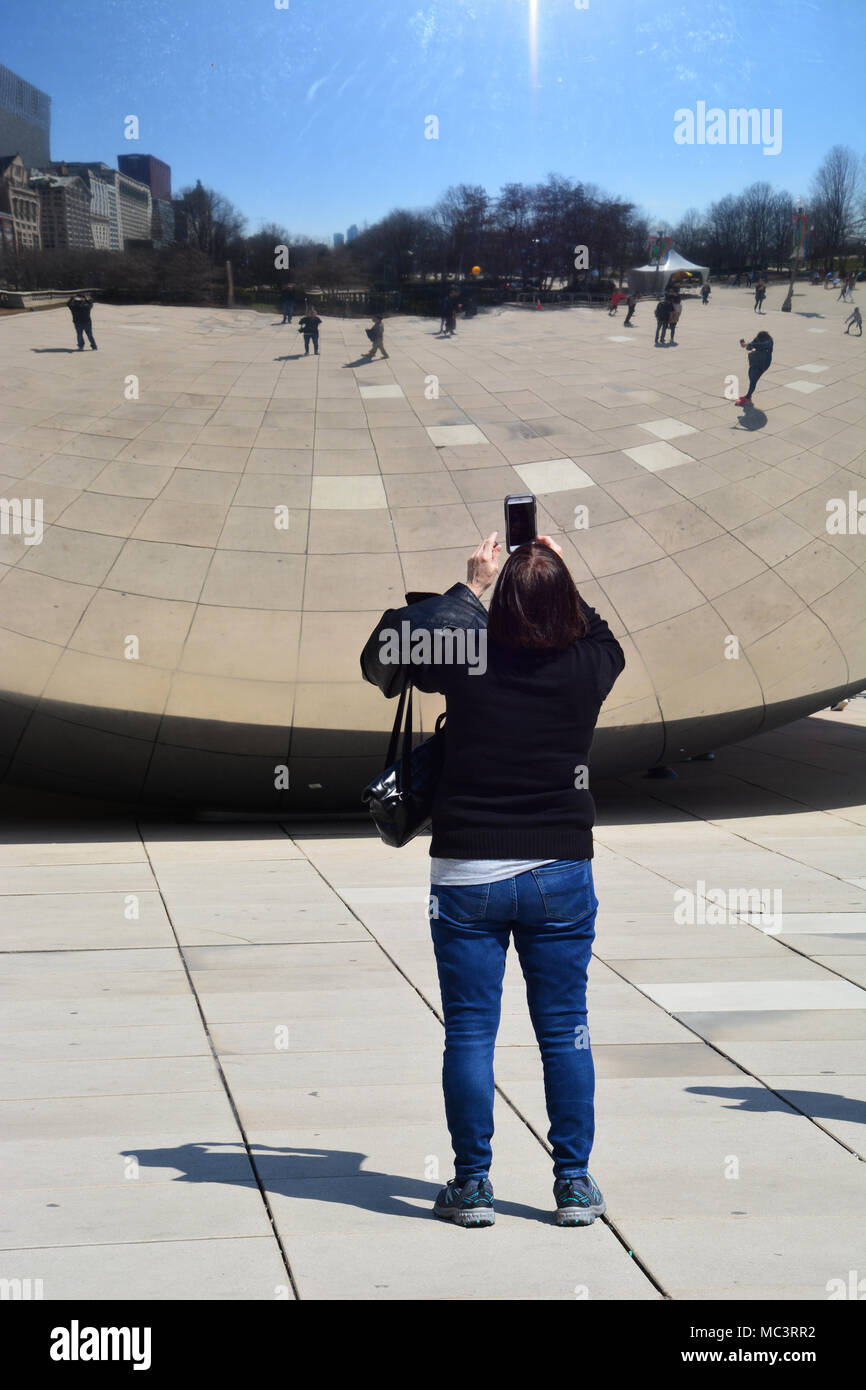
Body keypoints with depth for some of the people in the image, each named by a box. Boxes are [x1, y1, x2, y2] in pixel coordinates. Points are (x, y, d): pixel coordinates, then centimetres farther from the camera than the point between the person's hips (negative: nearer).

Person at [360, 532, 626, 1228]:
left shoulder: (467, 661, -10)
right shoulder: (588, 667, -6)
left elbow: (381, 652, 10)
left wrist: (467, 588, 15)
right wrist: (558, 580, 21)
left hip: (467, 876, -1)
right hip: (561, 874, 1)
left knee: (470, 1032, 5)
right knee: (565, 1029, 9)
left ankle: (473, 1184, 11)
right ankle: (575, 1184, 15)